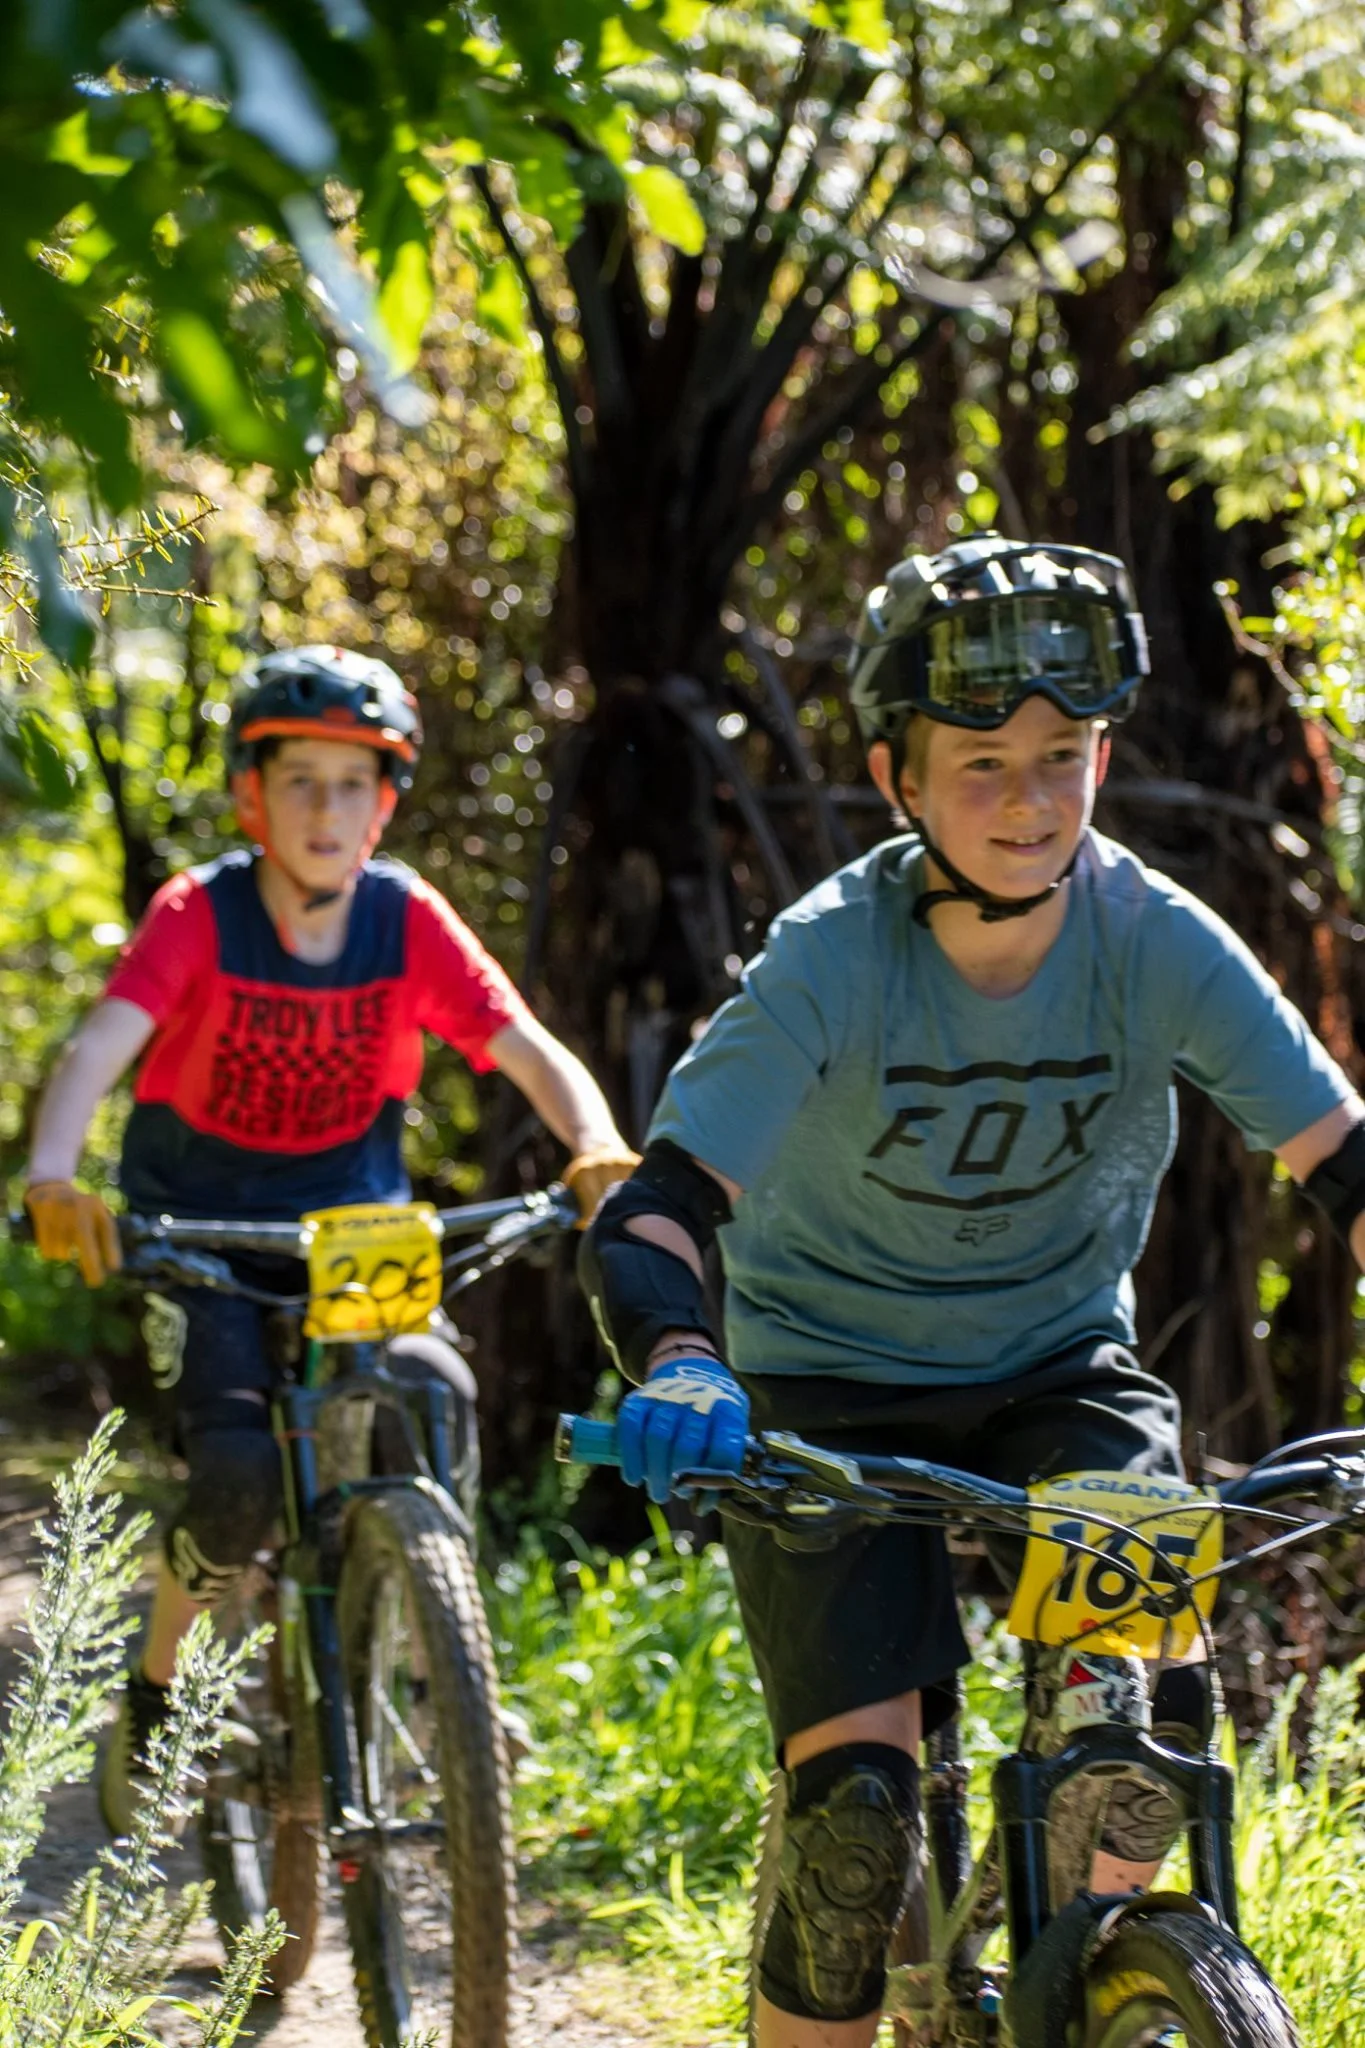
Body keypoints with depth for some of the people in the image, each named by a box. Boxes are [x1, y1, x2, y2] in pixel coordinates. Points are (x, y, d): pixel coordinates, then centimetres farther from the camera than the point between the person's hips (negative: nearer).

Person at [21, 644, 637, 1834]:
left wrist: (601, 1149, -38)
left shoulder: (410, 922, -8)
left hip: (355, 1231, 2)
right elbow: (101, 1047, -29)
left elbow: (529, 1048, -17)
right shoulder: (198, 916, -15)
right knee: (240, 1474, -23)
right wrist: (53, 1180, -48)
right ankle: (153, 1700, 4)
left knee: (437, 1396, -25)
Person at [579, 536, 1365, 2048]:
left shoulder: (1162, 944, -18)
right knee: (854, 1799, -17)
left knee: (1151, 1694, -22)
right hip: (831, 1383, -2)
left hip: (1060, 1371, 2)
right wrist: (677, 1367, -51)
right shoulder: (832, 962, -24)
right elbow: (651, 1214, -30)